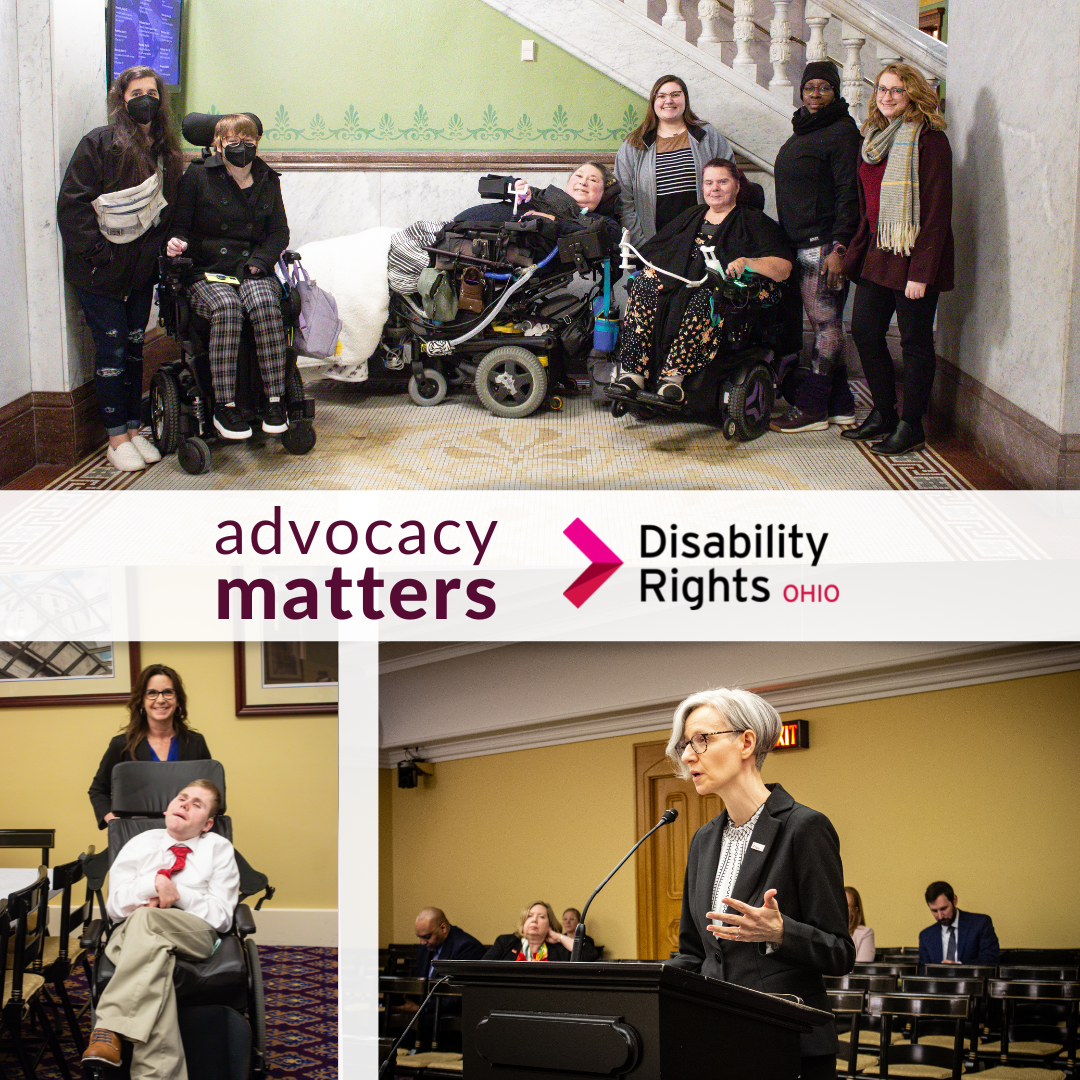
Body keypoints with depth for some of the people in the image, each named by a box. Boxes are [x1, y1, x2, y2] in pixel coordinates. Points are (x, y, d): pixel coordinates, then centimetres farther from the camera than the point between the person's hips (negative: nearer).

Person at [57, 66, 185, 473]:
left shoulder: (166, 151, 9)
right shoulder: (99, 144, -10)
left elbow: (168, 209, 19)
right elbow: (72, 204, -13)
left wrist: (162, 247, 5)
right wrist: (95, 250, -17)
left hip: (142, 270, 5)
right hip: (99, 272, -5)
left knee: (134, 347, 12)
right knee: (111, 348, -3)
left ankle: (134, 428, 20)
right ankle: (116, 438, 4)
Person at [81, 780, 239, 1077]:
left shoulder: (218, 849, 19)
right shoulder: (140, 844, 25)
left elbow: (221, 916, 7)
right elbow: (115, 905, 11)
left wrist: (175, 893, -4)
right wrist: (155, 883, -7)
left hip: (195, 933, -1)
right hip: (132, 934, 1)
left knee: (144, 919, -38)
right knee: (155, 956, -41)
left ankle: (109, 1027, -47)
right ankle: (158, 1072, -55)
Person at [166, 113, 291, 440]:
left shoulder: (267, 181, 15)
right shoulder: (197, 177, 6)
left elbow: (279, 232, 14)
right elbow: (179, 224, 8)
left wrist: (258, 262, -3)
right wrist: (178, 242, -16)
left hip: (253, 270, 2)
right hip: (206, 272, -2)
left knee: (265, 303, -33)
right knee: (226, 307, -36)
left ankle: (275, 401, -30)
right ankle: (224, 406, -32)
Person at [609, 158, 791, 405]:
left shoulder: (754, 222, 13)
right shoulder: (691, 217, 28)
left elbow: (783, 269, 0)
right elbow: (653, 252, 25)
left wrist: (748, 262, -18)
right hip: (680, 283, 4)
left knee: (704, 300, -39)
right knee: (646, 283, -27)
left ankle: (674, 375, -46)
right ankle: (631, 374, -37)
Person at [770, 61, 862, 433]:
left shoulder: (842, 132, -8)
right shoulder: (802, 131, 20)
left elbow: (848, 194, -14)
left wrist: (839, 248, -20)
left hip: (823, 244, -9)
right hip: (796, 245, 9)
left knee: (825, 323, -5)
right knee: (826, 324, 9)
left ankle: (811, 407, -4)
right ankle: (840, 406, 12)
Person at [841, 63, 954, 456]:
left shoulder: (929, 140, -12)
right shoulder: (874, 137, 13)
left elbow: (937, 211, -16)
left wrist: (921, 271, -20)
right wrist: (855, 253, 13)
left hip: (912, 258, -8)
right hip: (877, 254, 8)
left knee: (915, 339, 1)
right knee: (864, 331, 9)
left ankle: (911, 427, 10)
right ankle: (883, 415, 23)